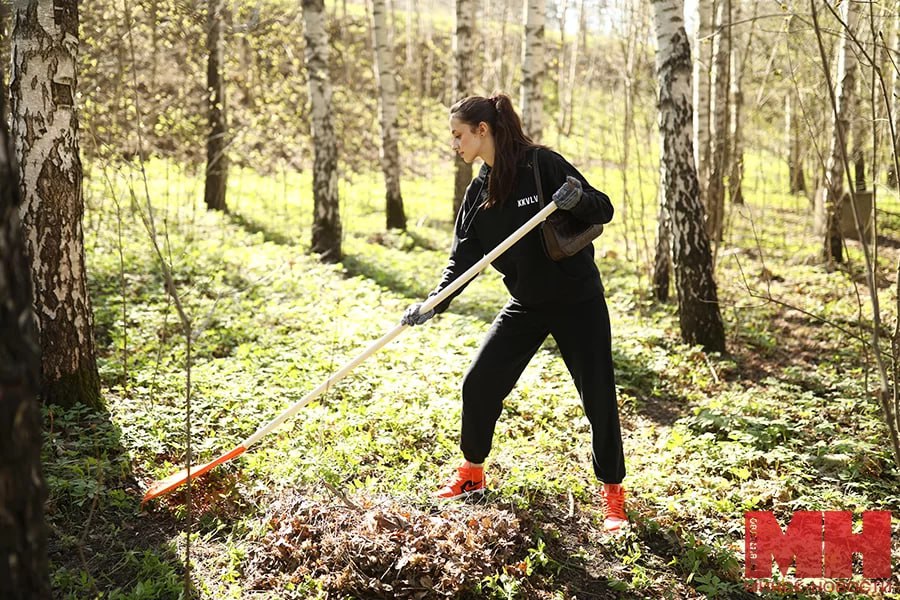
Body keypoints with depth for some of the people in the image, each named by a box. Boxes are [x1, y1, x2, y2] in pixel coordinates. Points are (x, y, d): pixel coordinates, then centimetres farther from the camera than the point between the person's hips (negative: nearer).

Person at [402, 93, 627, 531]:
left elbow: (603, 209, -12)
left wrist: (578, 201, -33)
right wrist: (433, 303, -11)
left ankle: (612, 494, 17)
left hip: (578, 301, -6)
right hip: (526, 304, 6)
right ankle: (472, 475, 24)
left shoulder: (543, 165, -15)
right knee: (478, 384, 2)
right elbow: (463, 259, 2)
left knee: (598, 398, -2)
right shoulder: (478, 192, 4)